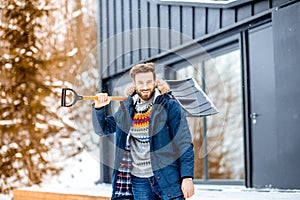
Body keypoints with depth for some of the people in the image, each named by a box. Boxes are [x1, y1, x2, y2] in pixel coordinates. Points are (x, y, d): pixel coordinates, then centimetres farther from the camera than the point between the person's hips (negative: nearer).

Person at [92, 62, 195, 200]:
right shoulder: (126, 109, 10)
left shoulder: (169, 106, -4)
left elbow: (184, 144, -6)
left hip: (166, 178, -4)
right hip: (138, 180, 4)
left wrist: (187, 177, -14)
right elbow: (102, 129, 21)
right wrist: (99, 108, 3)